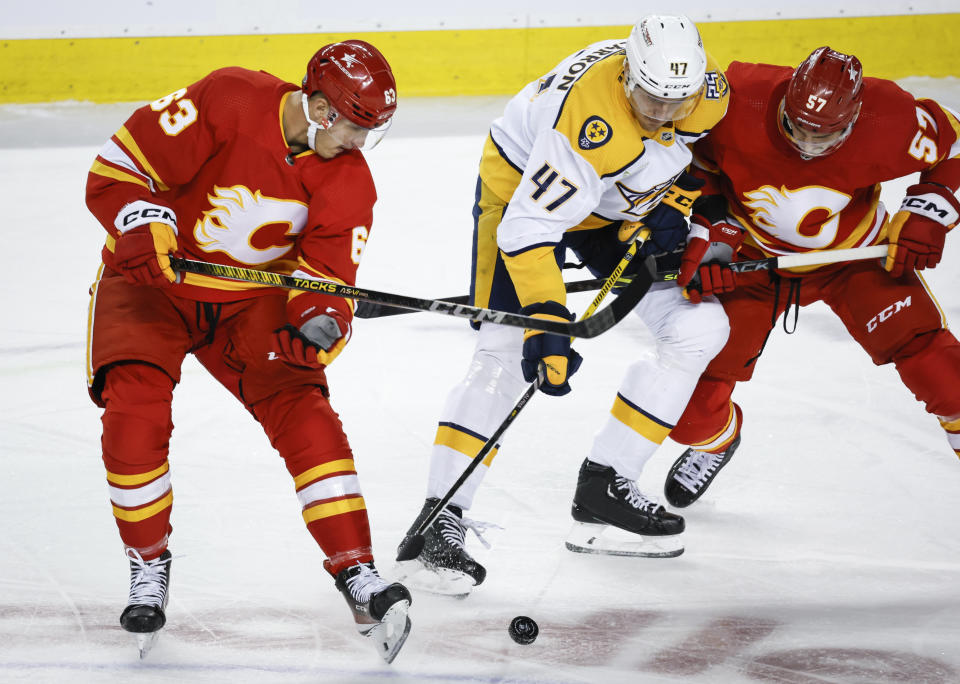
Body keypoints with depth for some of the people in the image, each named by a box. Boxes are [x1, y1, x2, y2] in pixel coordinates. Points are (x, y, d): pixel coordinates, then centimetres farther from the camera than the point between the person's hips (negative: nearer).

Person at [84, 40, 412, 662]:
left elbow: (326, 277, -10)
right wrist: (144, 226, -38)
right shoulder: (226, 102, -24)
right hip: (150, 281, -3)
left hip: (250, 299, 3)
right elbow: (119, 168, -20)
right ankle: (148, 564, -1)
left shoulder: (349, 180, -10)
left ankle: (358, 574, -13)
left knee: (301, 406, -17)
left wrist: (319, 320, -33)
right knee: (135, 404, -24)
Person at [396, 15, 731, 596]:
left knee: (699, 325, -1)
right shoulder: (588, 121, -40)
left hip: (618, 202, 7)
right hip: (522, 190, -7)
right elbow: (528, 228, -38)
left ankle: (605, 485, 5)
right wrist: (547, 324, -42)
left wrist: (674, 200, -7)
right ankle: (439, 522, -17)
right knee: (506, 354, -20)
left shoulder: (706, 86, -20)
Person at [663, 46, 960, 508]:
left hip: (853, 251, 0)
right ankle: (714, 436, 30)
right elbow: (693, 167, -10)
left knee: (914, 336, -19)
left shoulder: (887, 121, -31)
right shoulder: (737, 104, -31)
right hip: (755, 253, 1)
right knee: (702, 357, -4)